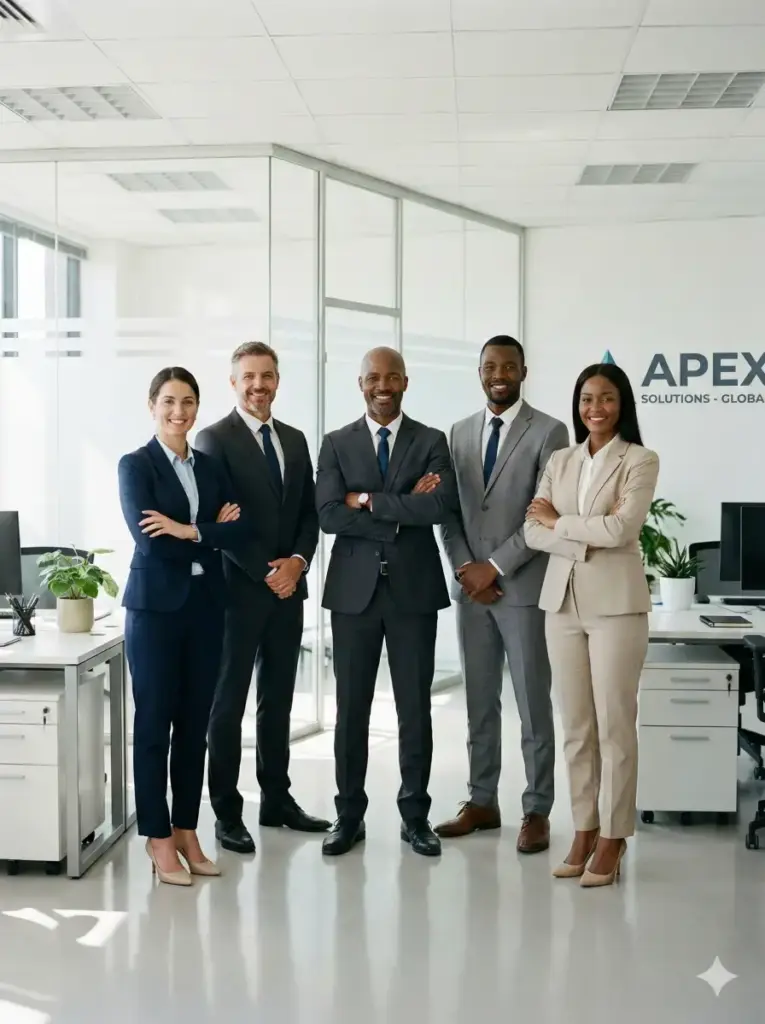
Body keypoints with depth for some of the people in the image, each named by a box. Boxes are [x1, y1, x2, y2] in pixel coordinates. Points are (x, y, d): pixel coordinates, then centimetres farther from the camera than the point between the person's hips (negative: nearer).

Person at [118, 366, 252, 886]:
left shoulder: (212, 467, 12)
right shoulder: (135, 465, -2)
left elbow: (243, 528, 0)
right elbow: (148, 539, -15)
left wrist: (189, 531, -13)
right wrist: (213, 533, -9)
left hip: (206, 605, 5)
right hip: (156, 606, -4)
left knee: (195, 724, 9)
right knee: (154, 723, 2)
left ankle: (186, 830, 20)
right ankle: (158, 836, 12)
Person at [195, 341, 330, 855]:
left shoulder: (295, 439, 13)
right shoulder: (215, 438, -6)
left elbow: (310, 512, 12)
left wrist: (298, 561, -6)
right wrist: (266, 573, -14)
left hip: (288, 588, 6)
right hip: (239, 588, -6)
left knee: (279, 700, 13)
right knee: (229, 703, 3)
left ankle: (277, 799, 23)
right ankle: (227, 811, 10)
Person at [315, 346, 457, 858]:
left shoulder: (431, 442, 4)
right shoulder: (337, 444, 5)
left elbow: (441, 506, -13)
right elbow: (329, 515, -8)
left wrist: (369, 500, -12)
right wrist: (402, 511, -13)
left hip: (414, 589, 0)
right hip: (354, 589, 1)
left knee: (415, 707, 6)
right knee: (351, 708, 6)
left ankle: (415, 814, 18)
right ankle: (349, 815, 18)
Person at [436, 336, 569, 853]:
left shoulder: (549, 432, -5)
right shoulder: (460, 432, 11)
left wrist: (495, 567, -14)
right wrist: (466, 568, -3)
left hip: (524, 587, -5)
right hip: (471, 586, 5)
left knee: (533, 703, 2)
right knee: (479, 701, 11)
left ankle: (537, 811, 12)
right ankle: (482, 802, 22)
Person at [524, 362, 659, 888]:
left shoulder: (640, 460, -2)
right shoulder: (559, 462, 12)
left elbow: (620, 531, -14)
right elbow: (534, 532, 2)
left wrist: (559, 521, -3)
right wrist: (586, 541, -14)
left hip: (615, 602, -4)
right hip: (563, 600, 5)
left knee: (615, 724, 0)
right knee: (575, 725, 9)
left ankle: (613, 838, 9)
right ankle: (584, 830, 19)